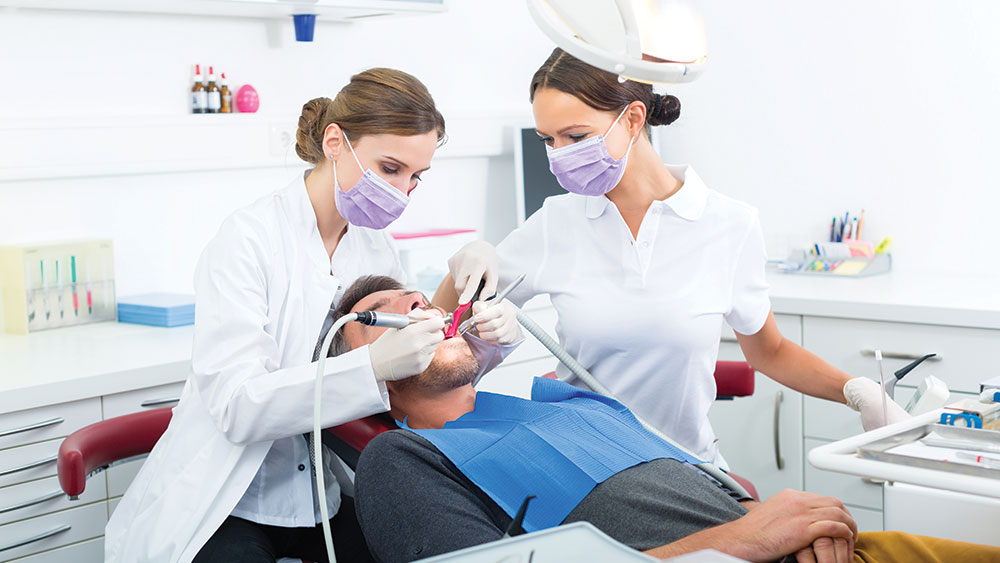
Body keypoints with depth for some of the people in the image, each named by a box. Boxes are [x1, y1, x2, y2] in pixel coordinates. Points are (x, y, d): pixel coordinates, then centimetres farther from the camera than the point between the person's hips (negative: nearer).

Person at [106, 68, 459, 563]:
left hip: (322, 499, 6)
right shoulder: (248, 239, -14)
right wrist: (372, 366, -34)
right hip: (225, 510, -5)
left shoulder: (375, 246, 6)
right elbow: (236, 403, -23)